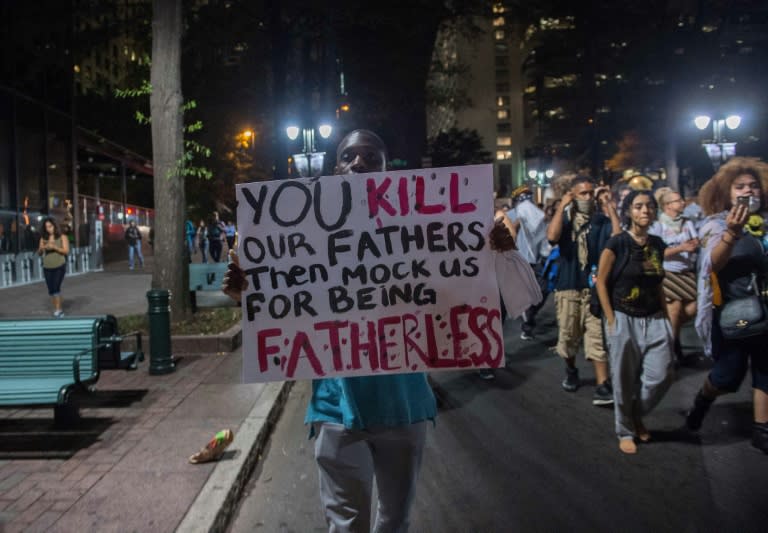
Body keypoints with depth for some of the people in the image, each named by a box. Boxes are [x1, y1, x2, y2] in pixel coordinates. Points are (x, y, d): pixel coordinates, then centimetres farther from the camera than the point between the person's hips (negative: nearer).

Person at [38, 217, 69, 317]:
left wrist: (54, 247, -19)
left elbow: (66, 251, -8)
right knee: (50, 290, 7)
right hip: (47, 268, 4)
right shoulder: (43, 238, 8)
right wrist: (41, 248, -12)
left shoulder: (62, 237, 0)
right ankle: (56, 309, 18)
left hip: (59, 266, -4)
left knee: (56, 287, -16)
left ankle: (58, 309, -11)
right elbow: (39, 253, 10)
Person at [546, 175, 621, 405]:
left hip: (595, 286, -1)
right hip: (567, 286, 1)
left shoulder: (601, 221, 2)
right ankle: (571, 371, 37)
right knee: (568, 335, 12)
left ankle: (602, 386, -4)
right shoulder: (564, 218, 2)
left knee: (598, 337, -5)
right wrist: (562, 206, -15)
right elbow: (552, 236, -19)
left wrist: (610, 206, -13)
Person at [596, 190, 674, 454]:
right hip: (624, 319, -5)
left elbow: (657, 284, 15)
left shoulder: (658, 244, 7)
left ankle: (636, 415, 29)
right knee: (625, 380, 5)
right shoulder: (617, 243, -10)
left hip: (654, 320, 5)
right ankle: (626, 431, 24)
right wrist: (611, 320, -11)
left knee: (661, 376, 1)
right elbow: (601, 281, -8)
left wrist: (666, 317, 10)